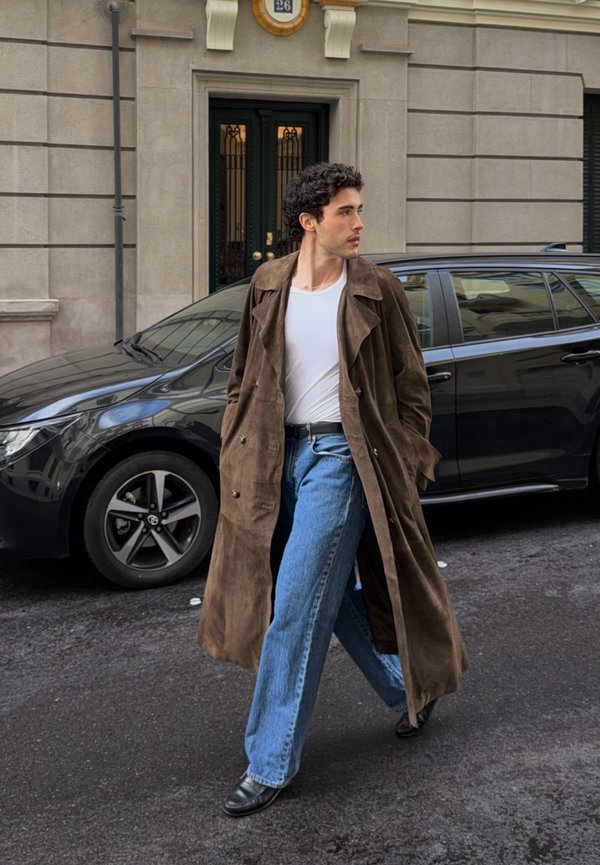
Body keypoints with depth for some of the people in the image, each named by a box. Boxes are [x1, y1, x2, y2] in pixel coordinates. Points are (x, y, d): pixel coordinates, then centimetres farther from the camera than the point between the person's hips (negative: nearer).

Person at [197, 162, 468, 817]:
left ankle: (270, 764, 4)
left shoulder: (377, 290, -5)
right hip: (282, 456, 5)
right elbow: (243, 381, 13)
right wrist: (238, 460, 8)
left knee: (295, 610, -7)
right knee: (336, 597, 16)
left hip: (342, 458, -5)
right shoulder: (268, 287, 5)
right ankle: (410, 689, 39)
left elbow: (410, 387, 1)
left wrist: (407, 467, -2)